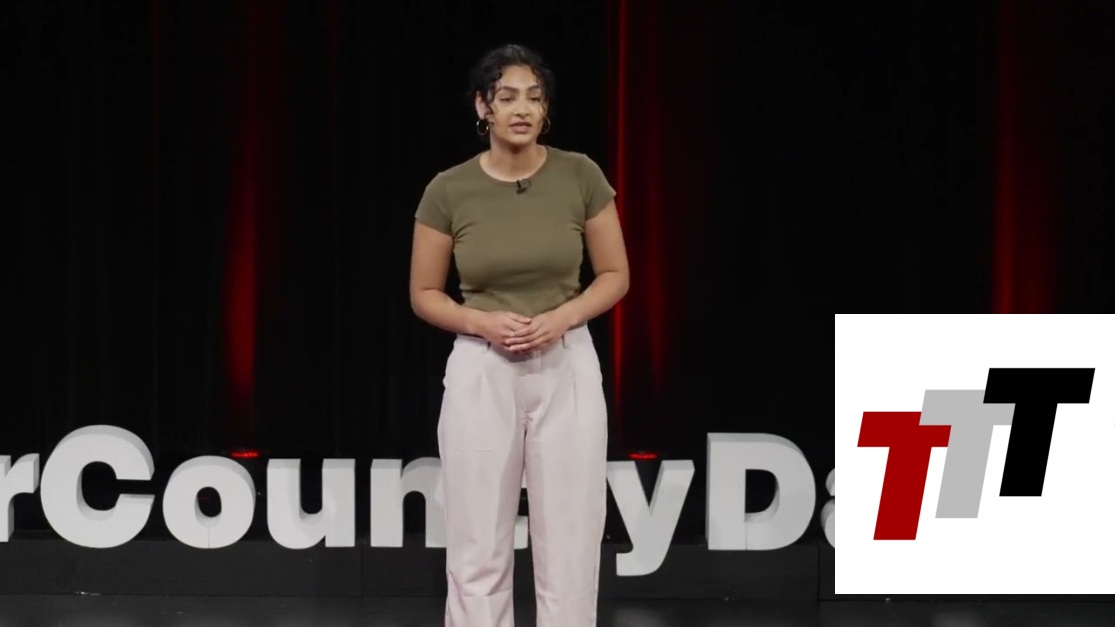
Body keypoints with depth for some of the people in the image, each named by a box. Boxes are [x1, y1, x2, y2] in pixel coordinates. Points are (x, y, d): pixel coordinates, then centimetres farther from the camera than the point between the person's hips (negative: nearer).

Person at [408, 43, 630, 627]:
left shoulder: (581, 176, -4)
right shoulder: (448, 190, -5)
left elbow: (615, 275, 3)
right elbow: (424, 294, 3)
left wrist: (561, 317, -15)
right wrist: (484, 322, -15)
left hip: (568, 369, 0)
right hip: (480, 372, 0)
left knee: (569, 550, 2)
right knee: (477, 552, 2)